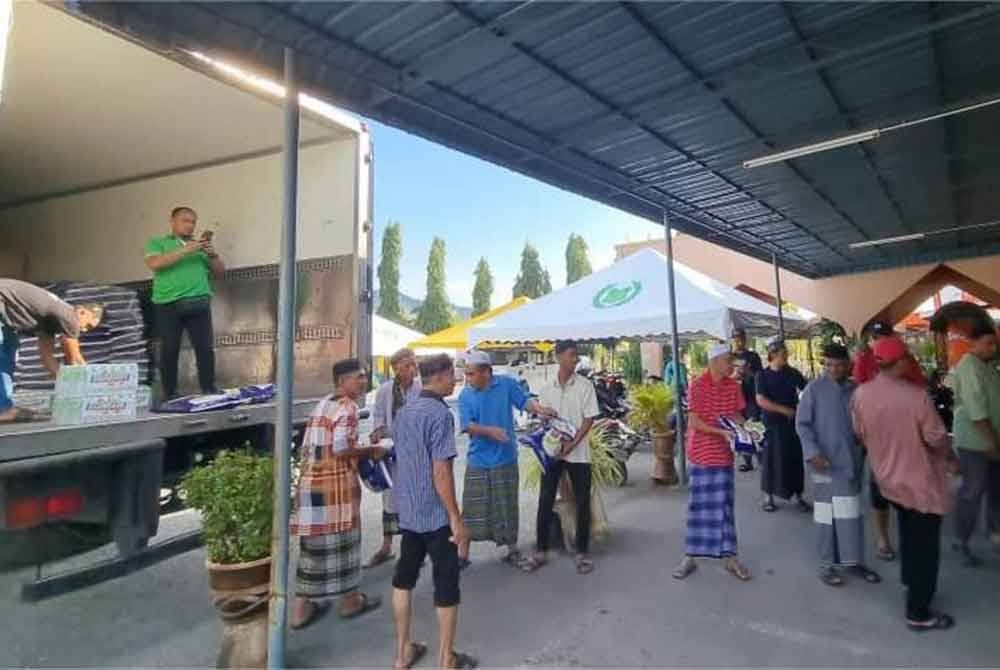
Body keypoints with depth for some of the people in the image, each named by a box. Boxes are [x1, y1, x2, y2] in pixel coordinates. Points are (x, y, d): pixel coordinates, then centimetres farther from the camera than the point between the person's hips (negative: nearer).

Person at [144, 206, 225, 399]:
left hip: (198, 303, 2)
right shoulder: (157, 243, 13)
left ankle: (209, 392, 0)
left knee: (206, 348, -5)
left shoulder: (200, 246, 21)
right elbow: (154, 263, -7)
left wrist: (213, 254, -3)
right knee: (169, 350, -2)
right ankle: (170, 396, 4)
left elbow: (220, 272, 16)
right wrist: (186, 250, -13)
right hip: (168, 304, -2)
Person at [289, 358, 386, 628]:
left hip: (311, 480, 8)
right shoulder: (347, 407, -13)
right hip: (337, 482, -8)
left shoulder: (321, 406, 15)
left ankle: (304, 606, 24)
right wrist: (371, 451, -7)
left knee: (314, 541, 15)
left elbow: (307, 447, 18)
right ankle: (349, 599, 24)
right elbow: (341, 450, -22)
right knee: (342, 538, 8)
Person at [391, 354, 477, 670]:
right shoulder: (440, 414, -19)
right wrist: (456, 519, -17)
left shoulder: (404, 411, 7)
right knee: (446, 586, 7)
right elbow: (441, 471, -23)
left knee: (404, 578, 17)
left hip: (407, 511, 8)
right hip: (436, 514, -8)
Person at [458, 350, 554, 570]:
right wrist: (490, 431, -29)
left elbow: (524, 401, -7)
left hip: (505, 459, 0)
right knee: (472, 510, 5)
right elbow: (467, 425, -13)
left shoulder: (507, 384, -5)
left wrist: (539, 408, -28)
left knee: (507, 507, 13)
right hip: (478, 461, 0)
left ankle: (512, 550, 30)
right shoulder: (465, 396, -4)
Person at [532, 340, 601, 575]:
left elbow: (589, 419, -6)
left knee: (582, 503, 5)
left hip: (578, 453, -2)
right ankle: (541, 550, 18)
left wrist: (572, 444, -15)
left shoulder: (585, 385, -4)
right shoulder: (546, 389, 3)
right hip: (552, 451, 2)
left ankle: (582, 552, 19)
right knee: (545, 501, 5)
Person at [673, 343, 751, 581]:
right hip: (701, 453, -4)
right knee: (698, 505, 5)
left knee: (725, 505, 9)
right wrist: (721, 432, -26)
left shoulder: (733, 386, 2)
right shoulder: (697, 385, -13)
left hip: (724, 453, 4)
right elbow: (694, 422, -17)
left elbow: (736, 414, 11)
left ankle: (730, 557, 19)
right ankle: (690, 557, 16)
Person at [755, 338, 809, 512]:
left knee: (795, 458, 7)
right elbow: (761, 400, -12)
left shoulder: (793, 373, 5)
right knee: (772, 458, 2)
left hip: (793, 421, 3)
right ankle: (768, 496, 16)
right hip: (772, 423, -3)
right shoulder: (762, 375, -5)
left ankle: (798, 496, 20)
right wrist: (784, 409, -18)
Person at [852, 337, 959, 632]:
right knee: (926, 545, 8)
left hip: (889, 478, 5)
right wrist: (952, 459, 6)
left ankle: (911, 584, 44)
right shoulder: (916, 395, -24)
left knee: (908, 537, 27)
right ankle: (918, 613, 17)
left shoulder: (860, 394, -10)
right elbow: (937, 439, -15)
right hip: (922, 482, -5)